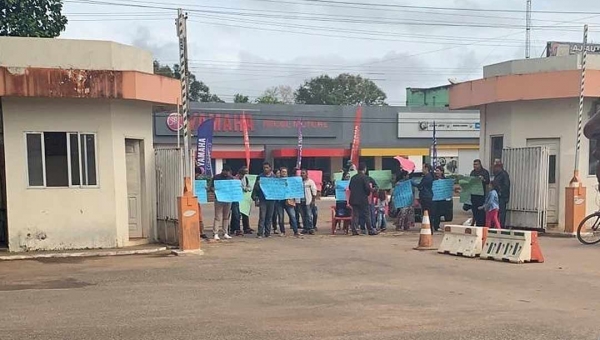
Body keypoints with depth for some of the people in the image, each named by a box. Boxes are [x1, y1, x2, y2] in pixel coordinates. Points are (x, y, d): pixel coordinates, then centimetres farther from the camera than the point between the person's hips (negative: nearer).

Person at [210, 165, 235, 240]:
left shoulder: (231, 178, 12)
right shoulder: (216, 177, 0)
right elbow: (211, 188, -1)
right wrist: (216, 191, -22)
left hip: (228, 199, 4)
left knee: (226, 217, 9)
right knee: (218, 217, -7)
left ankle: (225, 233, 15)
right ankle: (215, 234, -6)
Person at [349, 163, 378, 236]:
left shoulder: (353, 177, 9)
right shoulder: (365, 177, -10)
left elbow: (350, 187, 14)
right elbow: (367, 188, -15)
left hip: (353, 199, 5)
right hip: (363, 200, -5)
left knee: (355, 215, 6)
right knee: (366, 215, 2)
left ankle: (354, 230, 1)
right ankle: (370, 230, 7)